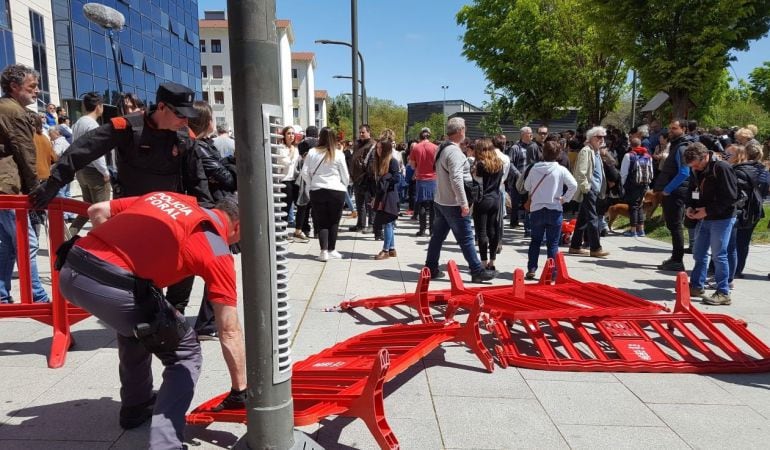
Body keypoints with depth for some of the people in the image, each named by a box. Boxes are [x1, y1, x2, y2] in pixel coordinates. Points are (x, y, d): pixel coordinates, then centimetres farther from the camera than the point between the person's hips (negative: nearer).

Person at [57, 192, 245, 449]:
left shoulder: (169, 197, 20)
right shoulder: (217, 249, 3)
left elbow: (97, 211, 22)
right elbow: (230, 333, 4)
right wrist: (240, 390, 13)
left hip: (69, 271, 8)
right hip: (112, 286, -7)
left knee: (137, 323, 34)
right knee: (185, 354, 12)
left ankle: (135, 406, 45)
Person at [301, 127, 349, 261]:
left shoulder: (312, 152, -2)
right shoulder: (338, 154, -5)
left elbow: (305, 173, 0)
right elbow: (345, 176, 2)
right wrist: (343, 188, 18)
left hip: (317, 191, 1)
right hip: (337, 191, -1)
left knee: (321, 222, 8)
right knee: (333, 222, 11)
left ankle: (324, 251, -1)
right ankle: (331, 250, 16)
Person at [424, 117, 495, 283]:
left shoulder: (442, 149, 12)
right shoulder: (454, 151, -18)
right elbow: (456, 179, -25)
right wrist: (464, 203, -22)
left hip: (439, 201, 9)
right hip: (454, 204, -9)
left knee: (438, 236, 14)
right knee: (466, 238, -2)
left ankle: (431, 269, 20)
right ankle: (477, 271, 6)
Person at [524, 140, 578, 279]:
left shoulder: (535, 168, -1)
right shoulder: (561, 169, -9)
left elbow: (527, 186, 9)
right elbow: (573, 185, -16)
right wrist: (565, 199, -5)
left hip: (536, 209, 2)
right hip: (554, 210, -2)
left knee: (535, 240, 15)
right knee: (553, 243, 5)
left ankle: (531, 269, 12)